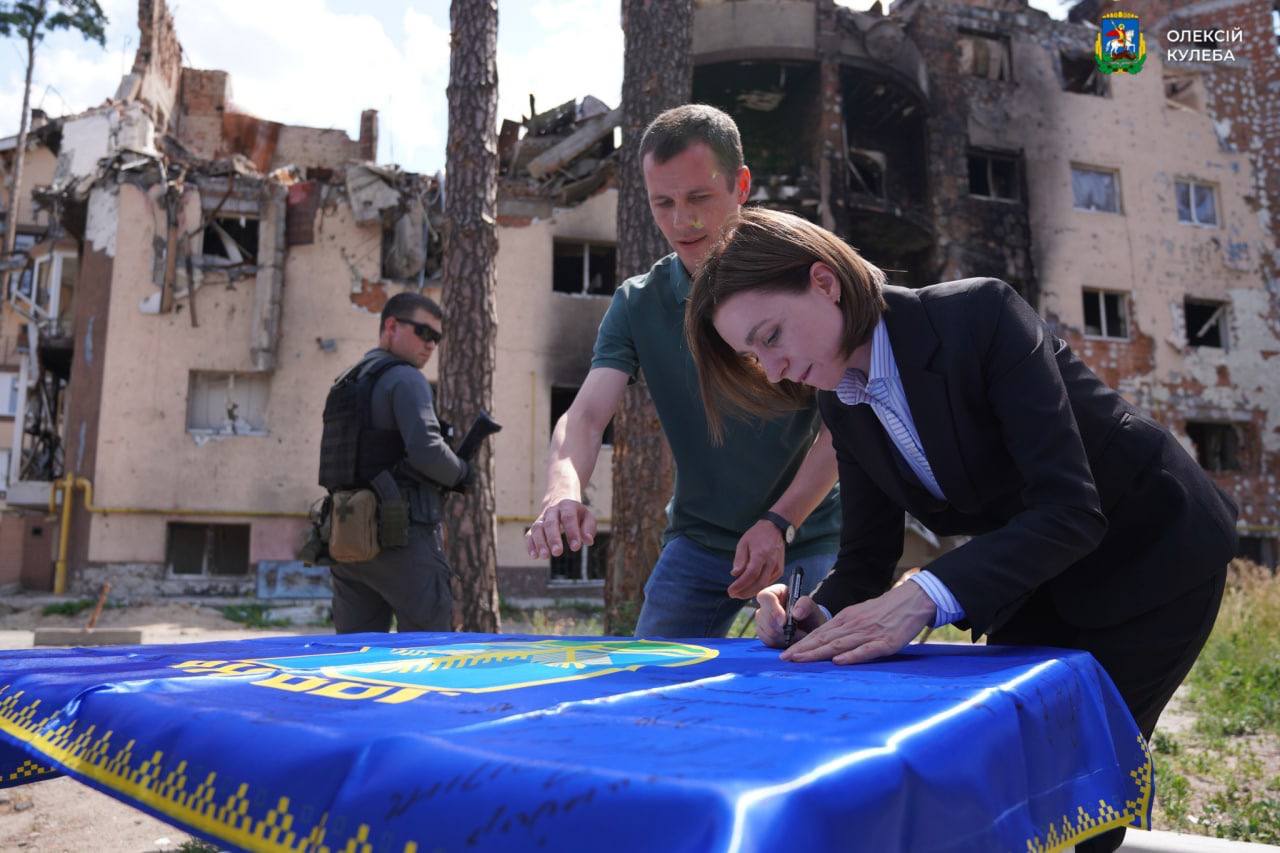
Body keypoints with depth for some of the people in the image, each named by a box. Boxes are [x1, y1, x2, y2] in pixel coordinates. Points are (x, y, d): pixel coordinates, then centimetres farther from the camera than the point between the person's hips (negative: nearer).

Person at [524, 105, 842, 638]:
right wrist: (562, 494, -34)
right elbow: (586, 414, -13)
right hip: (698, 539, 2)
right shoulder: (636, 304, -2)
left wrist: (780, 523, -23)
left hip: (808, 536, -2)